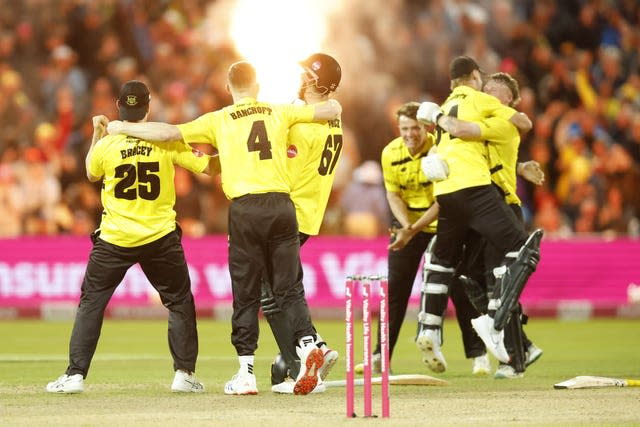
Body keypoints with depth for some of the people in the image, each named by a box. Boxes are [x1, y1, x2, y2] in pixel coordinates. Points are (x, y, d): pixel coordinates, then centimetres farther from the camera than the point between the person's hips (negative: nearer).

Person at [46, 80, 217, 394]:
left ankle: (75, 375, 3)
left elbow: (91, 174, 14)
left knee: (91, 303, 10)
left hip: (114, 240, 0)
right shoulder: (168, 142, -8)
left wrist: (96, 134, 21)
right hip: (161, 238, 0)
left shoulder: (106, 145, -7)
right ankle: (184, 374, 9)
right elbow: (208, 167, -3)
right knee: (180, 301, 15)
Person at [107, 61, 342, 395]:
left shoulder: (219, 120, 6)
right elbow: (333, 111, 17)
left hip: (245, 208, -2)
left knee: (245, 294, 4)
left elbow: (169, 133, 1)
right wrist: (330, 103, 42)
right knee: (289, 288, 6)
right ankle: (307, 343, -17)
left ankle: (246, 372, 2)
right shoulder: (280, 113, 12)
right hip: (281, 205, 2)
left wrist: (124, 128, 14)